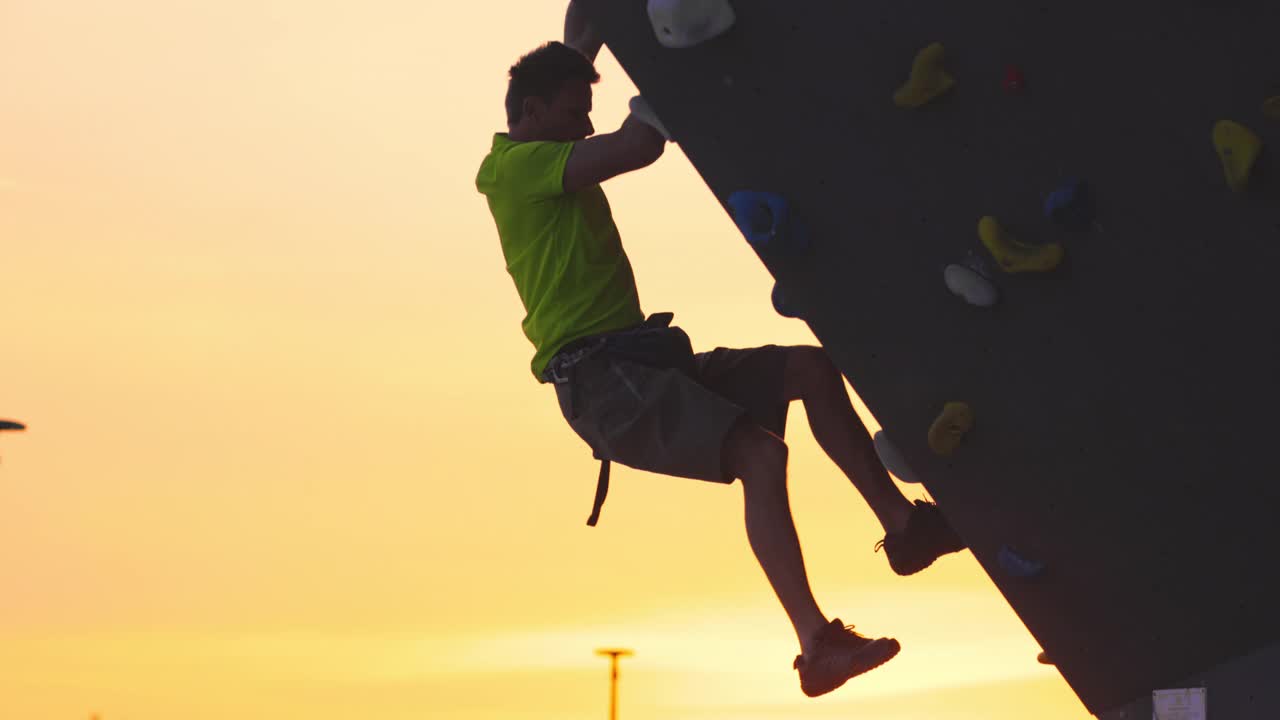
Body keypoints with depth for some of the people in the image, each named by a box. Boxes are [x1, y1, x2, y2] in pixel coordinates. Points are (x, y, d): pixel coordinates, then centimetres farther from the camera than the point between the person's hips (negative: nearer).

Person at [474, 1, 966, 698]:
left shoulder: (545, 162, 20)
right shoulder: (515, 165, -8)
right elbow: (640, 146, -19)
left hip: (644, 365, 10)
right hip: (600, 378, -10)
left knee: (810, 366, 4)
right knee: (759, 452, -25)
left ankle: (903, 524, 2)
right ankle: (816, 646, -30)